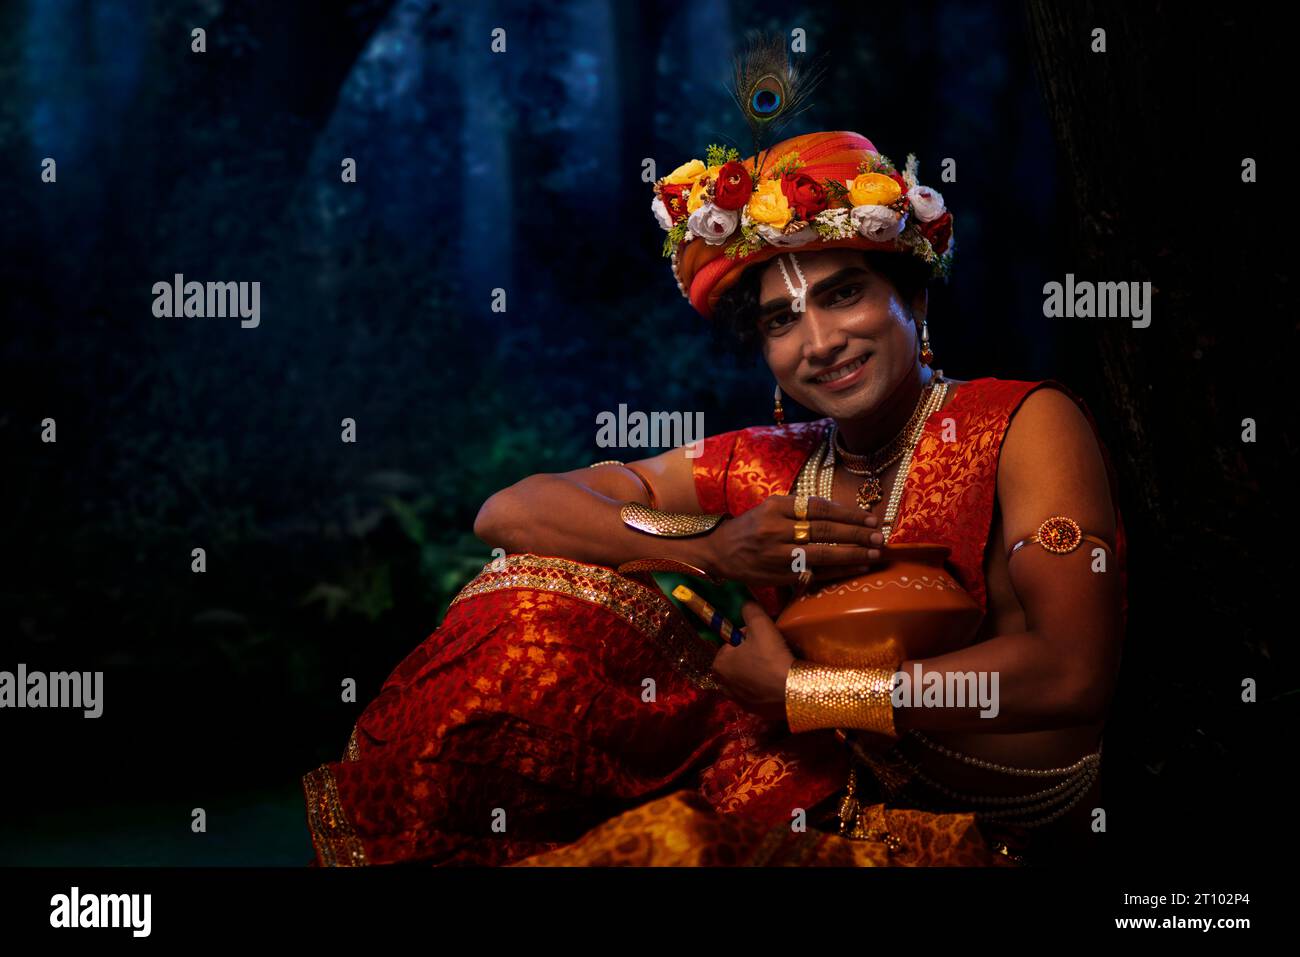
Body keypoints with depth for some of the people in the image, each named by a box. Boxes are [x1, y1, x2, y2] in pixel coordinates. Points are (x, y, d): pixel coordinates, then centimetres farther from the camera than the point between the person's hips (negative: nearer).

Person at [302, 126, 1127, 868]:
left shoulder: (1025, 425, -8)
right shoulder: (762, 465, 6)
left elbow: (1072, 674, -21)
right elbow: (509, 513, 2)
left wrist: (795, 690, -15)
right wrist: (710, 551, -15)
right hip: (819, 798, 5)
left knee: (657, 846, -30)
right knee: (540, 616, -7)